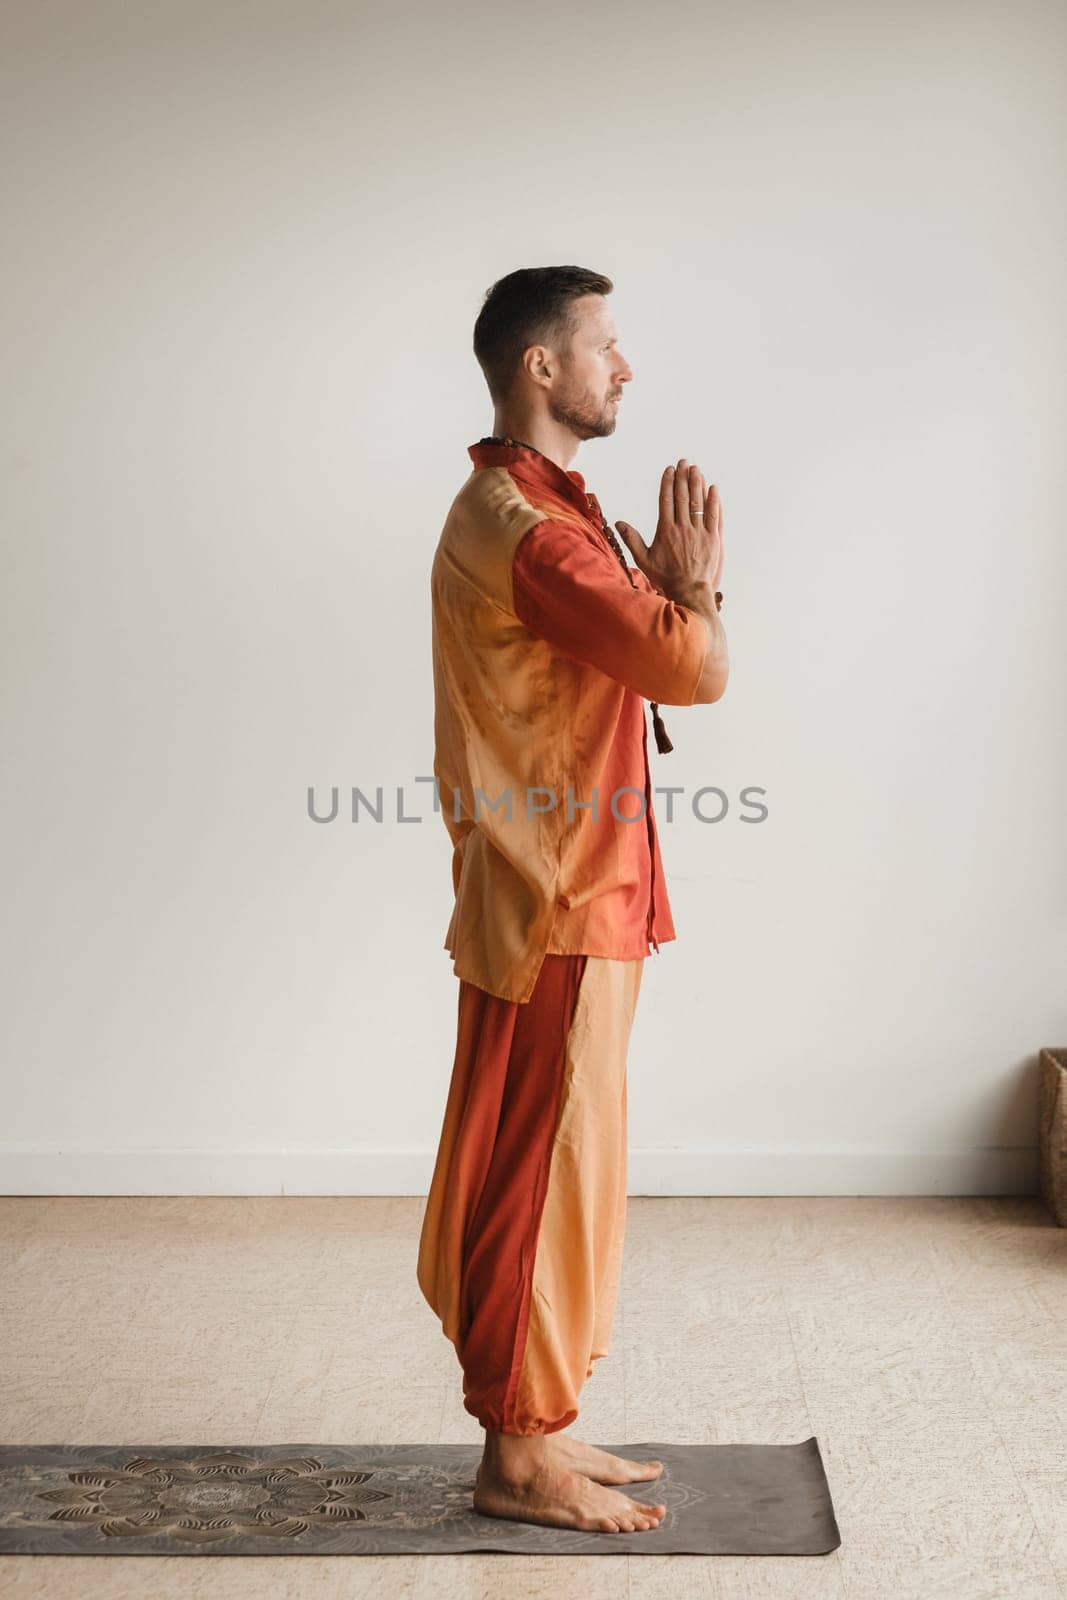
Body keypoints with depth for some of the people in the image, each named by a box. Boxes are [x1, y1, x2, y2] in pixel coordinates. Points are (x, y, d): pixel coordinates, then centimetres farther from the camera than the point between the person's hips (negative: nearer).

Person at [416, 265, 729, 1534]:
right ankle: (519, 1459, 12)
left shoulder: (530, 510, 16)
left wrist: (662, 587, 6)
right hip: (557, 913, -10)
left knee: (546, 1175, 15)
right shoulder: (526, 527, -19)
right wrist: (695, 577, -5)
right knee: (545, 1176, -1)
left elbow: (630, 656, 20)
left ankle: (535, 1430, 27)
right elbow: (696, 667, -24)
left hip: (575, 902, 10)